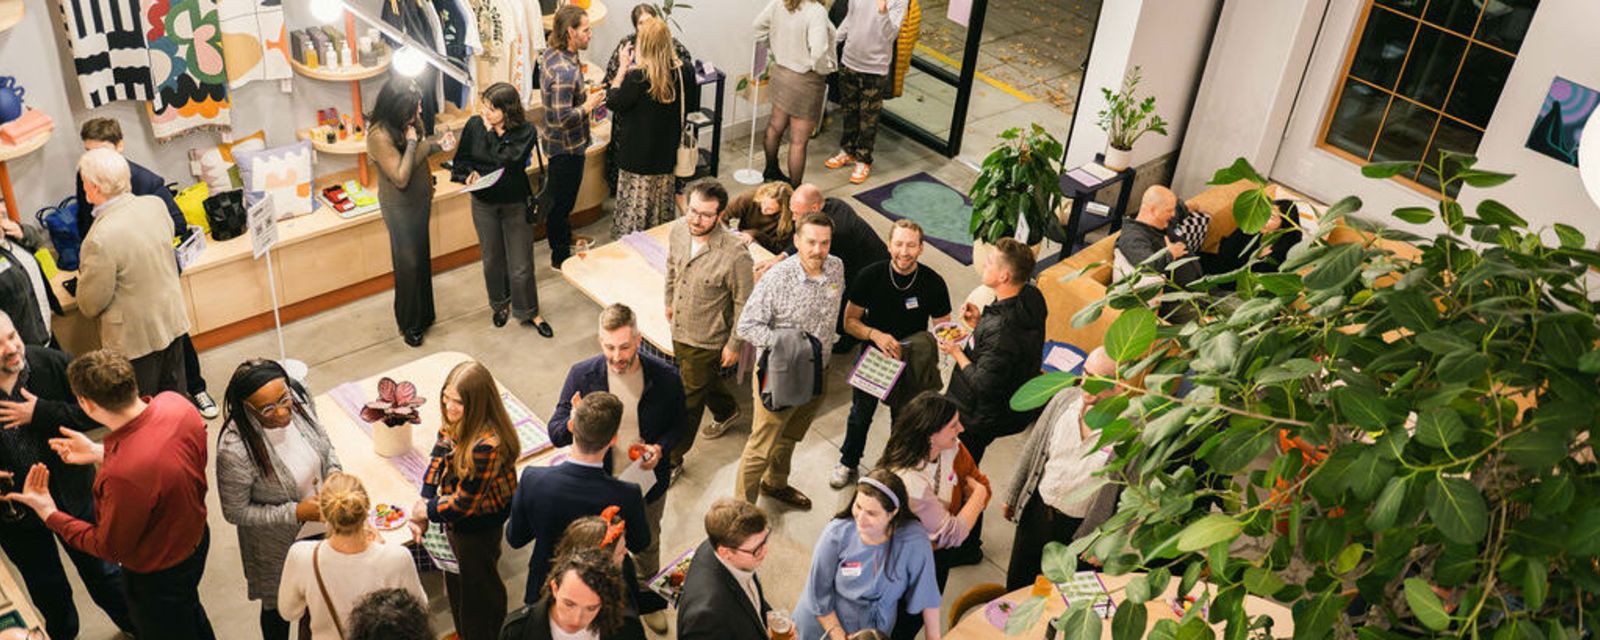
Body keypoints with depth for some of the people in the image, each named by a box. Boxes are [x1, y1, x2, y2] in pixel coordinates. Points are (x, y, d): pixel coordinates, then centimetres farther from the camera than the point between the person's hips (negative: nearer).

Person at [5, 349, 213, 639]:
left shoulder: (122, 476, -43)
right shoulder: (176, 403, -23)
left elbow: (110, 549, -22)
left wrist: (49, 514, -12)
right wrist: (99, 452, -1)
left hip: (158, 575, -6)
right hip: (196, 538, 6)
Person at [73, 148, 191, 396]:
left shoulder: (101, 239, -29)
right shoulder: (155, 204, -11)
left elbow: (91, 305, -18)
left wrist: (84, 276, 5)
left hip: (136, 336, -6)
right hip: (172, 319, 7)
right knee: (176, 392, 23)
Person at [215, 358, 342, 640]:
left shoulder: (299, 398, -22)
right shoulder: (235, 450, -36)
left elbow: (324, 444, -2)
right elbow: (236, 512, -21)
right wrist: (296, 513, -28)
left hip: (322, 526, 5)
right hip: (280, 548, -5)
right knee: (279, 607, 24)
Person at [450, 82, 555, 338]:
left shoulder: (526, 131, -17)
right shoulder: (474, 125, -8)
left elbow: (507, 161, -29)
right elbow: (461, 159, 3)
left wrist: (491, 131, -25)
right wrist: (469, 173, -17)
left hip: (515, 204, -3)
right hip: (484, 204, 3)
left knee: (521, 265, 4)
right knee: (492, 259, 18)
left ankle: (528, 312, 25)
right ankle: (500, 304, 41)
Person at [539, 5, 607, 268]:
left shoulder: (551, 53, -1)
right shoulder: (564, 71, -32)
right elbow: (563, 118, -33)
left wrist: (583, 96, 8)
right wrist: (589, 105, -20)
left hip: (560, 143, 9)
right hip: (567, 146, -9)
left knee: (559, 198, 26)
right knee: (562, 201, 8)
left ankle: (564, 238, 46)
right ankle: (560, 257, 23)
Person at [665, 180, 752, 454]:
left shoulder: (735, 256, -31)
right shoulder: (679, 230, -13)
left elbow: (743, 304, -19)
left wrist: (735, 345, -12)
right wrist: (670, 301, 20)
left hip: (707, 340, -6)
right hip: (679, 329, 6)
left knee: (687, 400, 8)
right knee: (704, 380, 30)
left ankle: (672, 458, 27)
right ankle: (727, 410, 60)